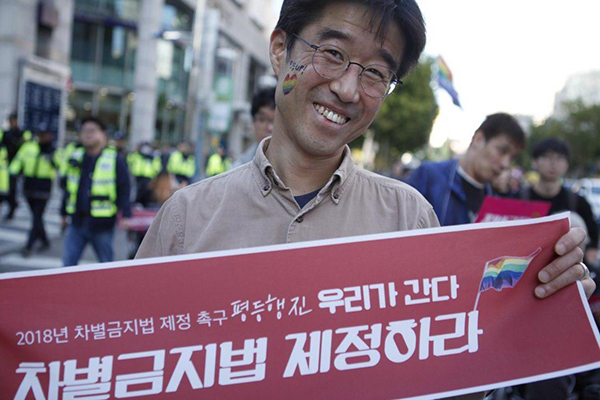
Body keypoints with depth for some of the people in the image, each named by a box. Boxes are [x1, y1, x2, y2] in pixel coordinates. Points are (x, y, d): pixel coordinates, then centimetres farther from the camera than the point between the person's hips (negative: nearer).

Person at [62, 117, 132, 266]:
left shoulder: (114, 160, -3)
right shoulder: (76, 158, 11)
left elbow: (124, 189, -7)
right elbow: (68, 188, 19)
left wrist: (126, 214, -17)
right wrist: (64, 213, 20)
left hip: (102, 224, -4)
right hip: (77, 221, 4)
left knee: (106, 265, 9)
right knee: (68, 262, 1)